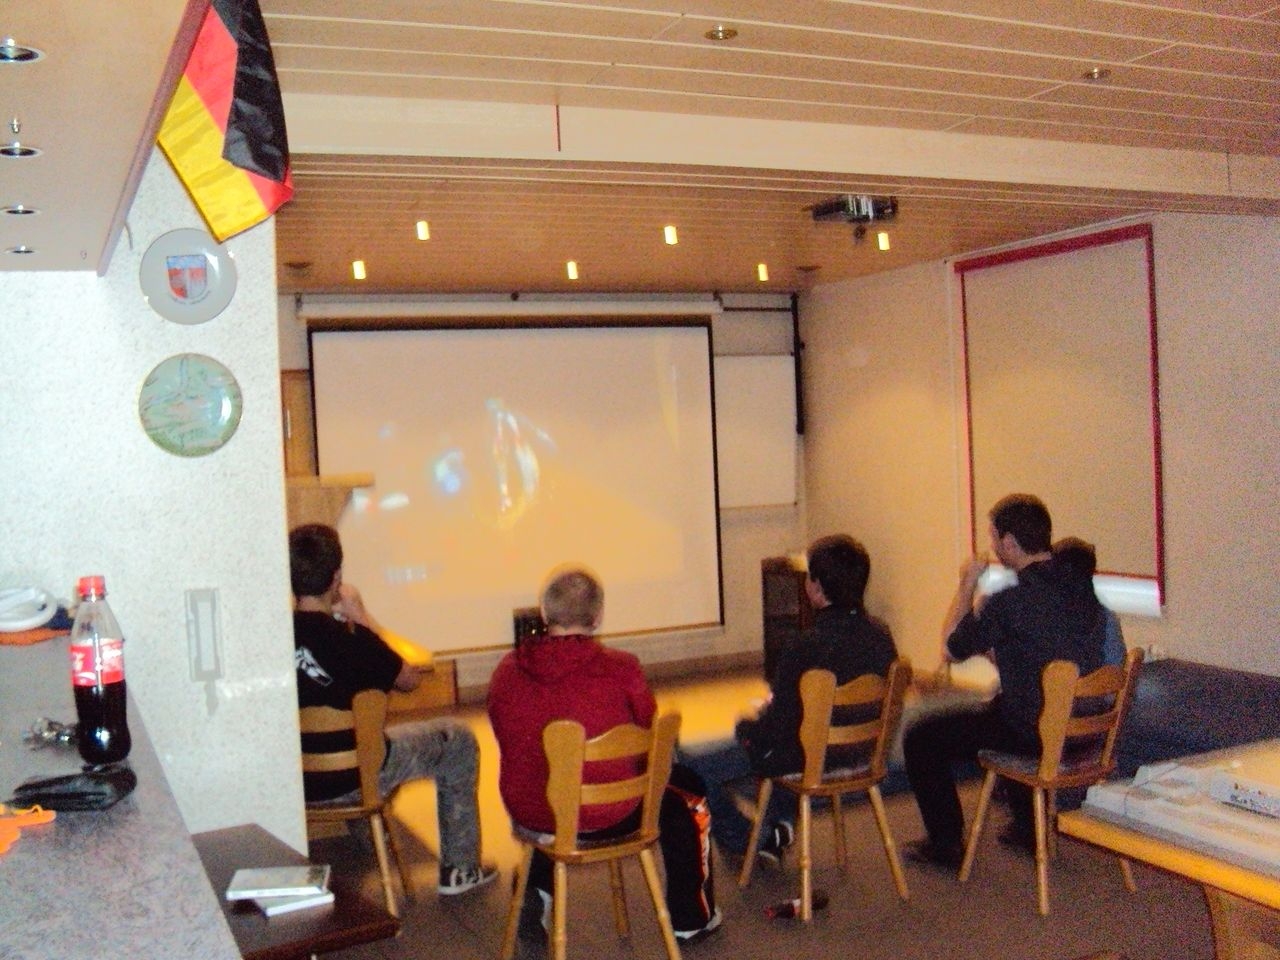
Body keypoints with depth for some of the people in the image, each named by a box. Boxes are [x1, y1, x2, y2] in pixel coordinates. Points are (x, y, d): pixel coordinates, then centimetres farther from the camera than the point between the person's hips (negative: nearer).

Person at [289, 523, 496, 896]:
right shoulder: (350, 641, -25)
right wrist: (360, 616, -4)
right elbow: (409, 679, -6)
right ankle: (459, 868, 21)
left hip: (289, 778, 6)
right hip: (348, 782, -6)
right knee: (459, 740, 14)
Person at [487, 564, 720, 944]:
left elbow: (514, 743, 8)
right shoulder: (619, 669, -18)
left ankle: (537, 893, 37)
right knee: (687, 794, 22)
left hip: (527, 812, 4)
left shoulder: (507, 671, -7)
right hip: (605, 817, -4)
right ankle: (690, 920, 32)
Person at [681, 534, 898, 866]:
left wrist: (746, 726, 0)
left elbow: (777, 727, -24)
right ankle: (781, 825, 31)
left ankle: (747, 840, 21)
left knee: (691, 762, 7)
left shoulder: (806, 650, -32)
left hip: (807, 759, -7)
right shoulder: (881, 636, -10)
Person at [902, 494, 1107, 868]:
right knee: (1000, 709, 37)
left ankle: (946, 843, 17)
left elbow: (951, 649, -7)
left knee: (920, 740, 5)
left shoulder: (1009, 601, -23)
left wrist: (967, 586, 2)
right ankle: (1028, 826, 43)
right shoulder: (1082, 585, 0)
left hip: (1035, 736, -8)